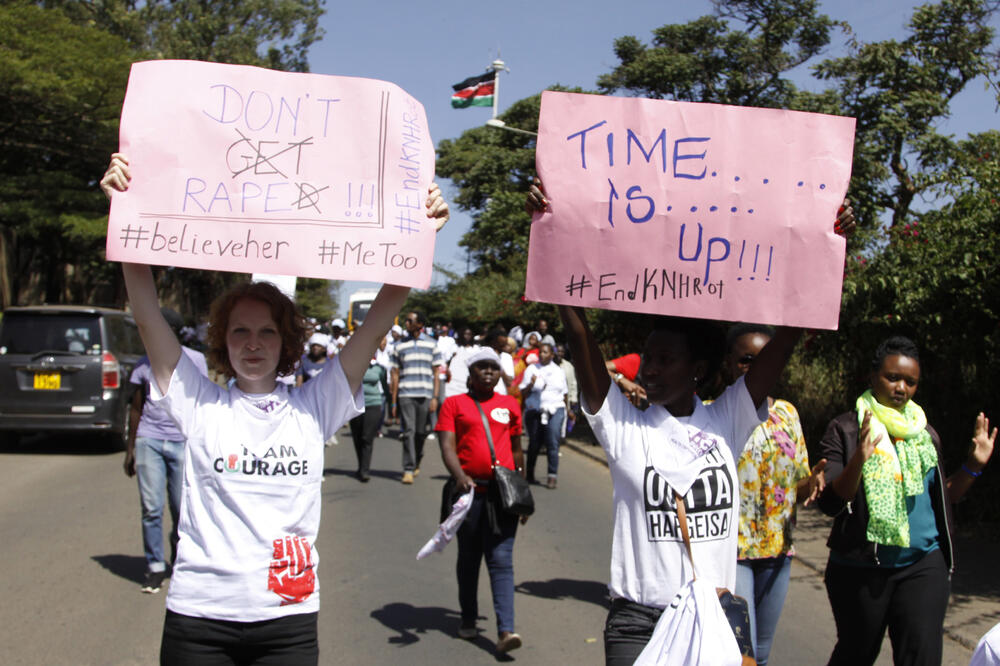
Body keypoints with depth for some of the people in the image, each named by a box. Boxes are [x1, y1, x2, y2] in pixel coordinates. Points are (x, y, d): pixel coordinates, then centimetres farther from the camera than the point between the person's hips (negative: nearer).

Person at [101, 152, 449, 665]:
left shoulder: (314, 405, 3)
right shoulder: (199, 403, 2)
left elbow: (379, 320, -3)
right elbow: (146, 313, -6)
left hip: (289, 621, 1)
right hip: (199, 617, 0)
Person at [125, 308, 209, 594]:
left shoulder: (195, 360, 3)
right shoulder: (144, 364, 8)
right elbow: (136, 407, 14)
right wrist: (130, 449, 11)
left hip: (183, 442, -1)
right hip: (149, 440, 1)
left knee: (182, 509, 1)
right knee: (151, 508, -4)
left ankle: (179, 553, 26)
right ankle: (154, 566, 6)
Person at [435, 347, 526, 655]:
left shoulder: (510, 405, 12)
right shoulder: (454, 404, 5)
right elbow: (447, 446, -6)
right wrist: (459, 476, -25)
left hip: (503, 492, 1)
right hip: (470, 491, -1)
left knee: (501, 560, -6)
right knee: (468, 559, 12)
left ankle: (505, 630, -12)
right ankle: (468, 620, 29)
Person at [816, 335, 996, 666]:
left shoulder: (925, 433, 11)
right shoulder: (845, 429, -3)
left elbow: (943, 499, 18)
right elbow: (829, 503, -12)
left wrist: (973, 465, 4)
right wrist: (858, 461, -27)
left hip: (923, 564, 3)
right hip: (860, 568, -3)